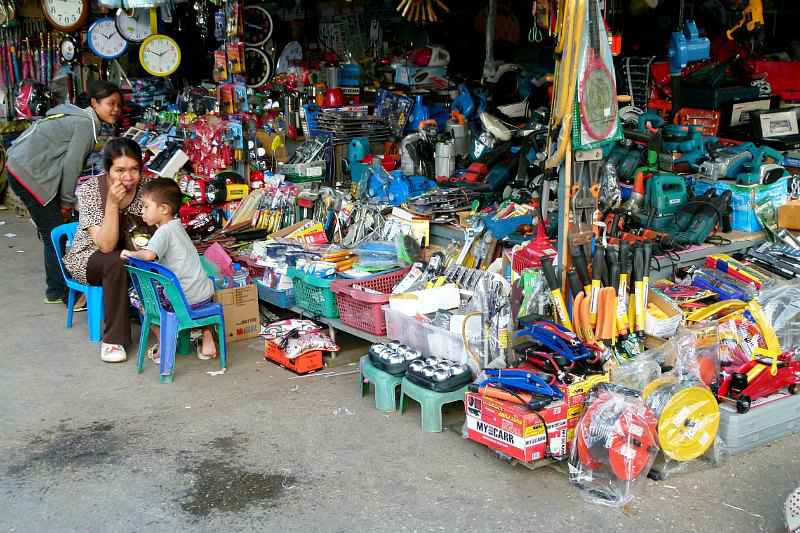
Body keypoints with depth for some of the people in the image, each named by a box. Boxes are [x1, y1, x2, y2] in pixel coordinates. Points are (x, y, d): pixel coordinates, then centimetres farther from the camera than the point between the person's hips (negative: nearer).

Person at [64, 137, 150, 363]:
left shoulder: (143, 190, -14)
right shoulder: (89, 190, -23)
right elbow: (106, 245, -30)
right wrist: (112, 203, -40)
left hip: (126, 256, 4)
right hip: (87, 257, -3)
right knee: (116, 262, -34)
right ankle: (113, 339, -23)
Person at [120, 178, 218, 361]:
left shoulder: (164, 231, -13)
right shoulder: (177, 226, 14)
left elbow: (149, 254, -29)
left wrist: (131, 253, -13)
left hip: (186, 297, -8)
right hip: (206, 292, 8)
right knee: (199, 302, 41)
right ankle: (207, 341, 35)